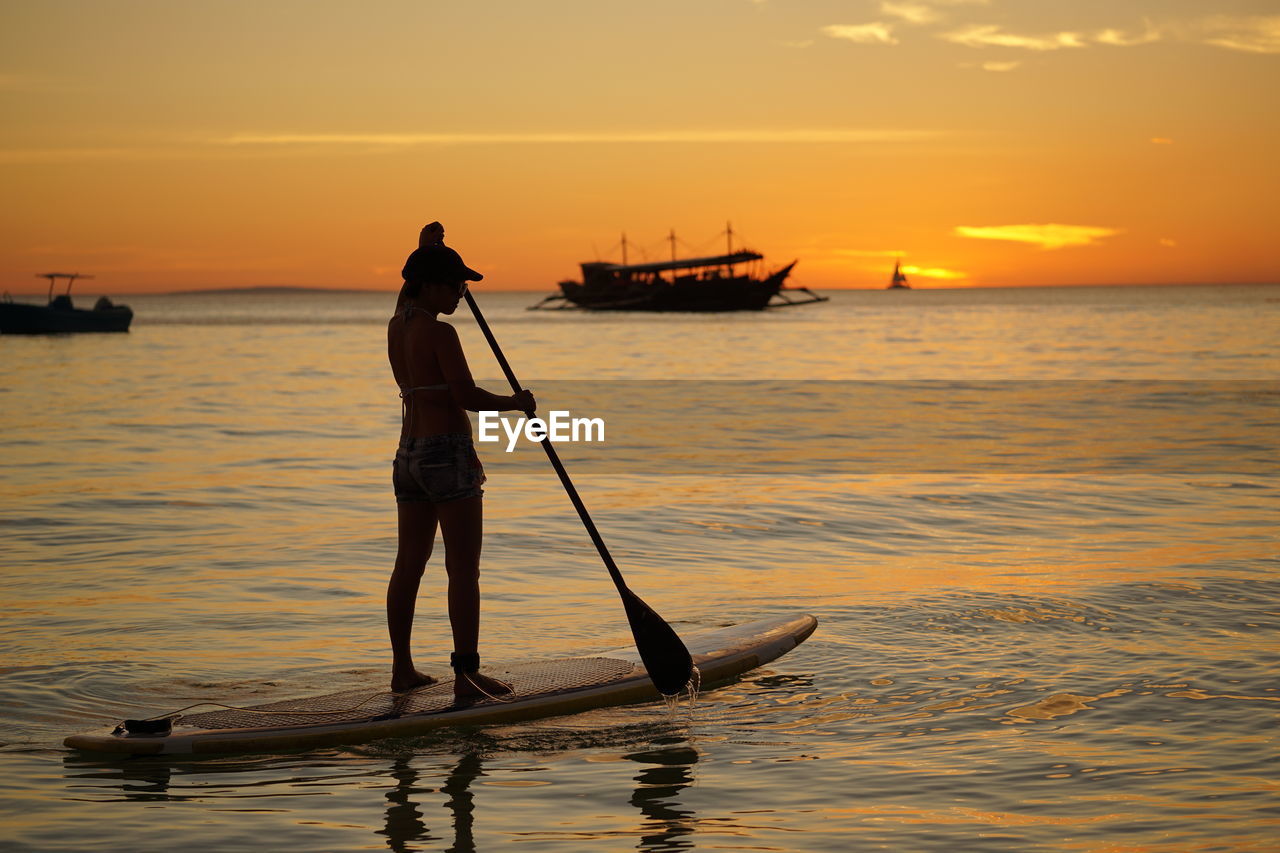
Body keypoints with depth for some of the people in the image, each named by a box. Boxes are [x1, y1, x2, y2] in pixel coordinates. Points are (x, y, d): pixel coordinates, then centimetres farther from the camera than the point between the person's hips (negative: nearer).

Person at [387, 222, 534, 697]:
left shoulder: (397, 325, 10)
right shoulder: (440, 333, -13)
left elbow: (408, 295, 34)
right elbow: (467, 396, -17)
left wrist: (425, 249, 37)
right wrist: (517, 403, -2)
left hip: (409, 456, 9)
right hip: (448, 453, -9)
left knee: (409, 564, 12)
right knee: (464, 569, -7)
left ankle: (402, 669, 17)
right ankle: (467, 674, -9)